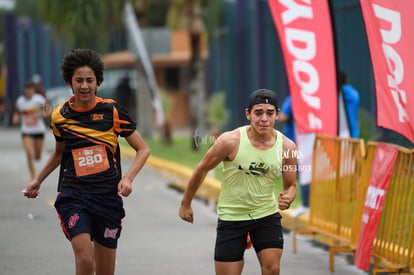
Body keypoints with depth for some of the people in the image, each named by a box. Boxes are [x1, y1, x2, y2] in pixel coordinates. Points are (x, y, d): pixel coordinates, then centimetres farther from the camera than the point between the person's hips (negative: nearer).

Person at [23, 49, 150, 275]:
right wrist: (38, 180, 26)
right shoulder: (60, 116, 4)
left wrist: (128, 178, -12)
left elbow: (143, 150, 3)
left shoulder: (112, 111, -3)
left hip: (108, 197, 0)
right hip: (73, 196, 0)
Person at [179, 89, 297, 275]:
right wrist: (185, 203, 5)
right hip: (232, 217, -2)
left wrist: (287, 199, -20)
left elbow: (291, 185, 4)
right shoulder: (230, 141, -20)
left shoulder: (286, 146, -11)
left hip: (267, 214, 2)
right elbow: (202, 169, -4)